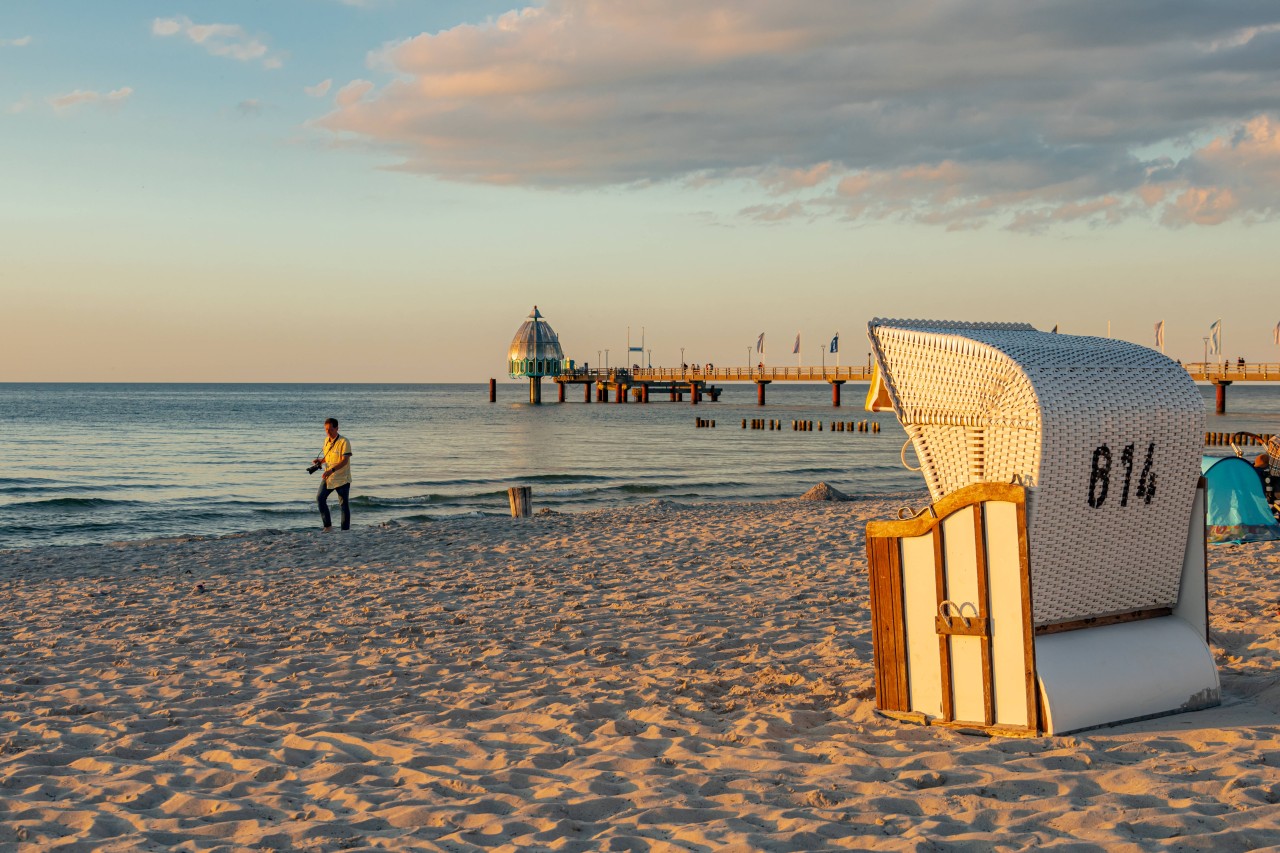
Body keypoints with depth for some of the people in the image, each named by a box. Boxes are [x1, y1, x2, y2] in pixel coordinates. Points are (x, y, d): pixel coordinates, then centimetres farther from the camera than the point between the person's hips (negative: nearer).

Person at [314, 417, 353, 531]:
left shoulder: (344, 441, -14)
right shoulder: (327, 440, 8)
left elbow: (345, 461, -22)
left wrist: (332, 470, -33)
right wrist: (320, 460, 1)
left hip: (342, 479, -6)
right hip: (328, 477, 6)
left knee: (344, 504, 1)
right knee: (320, 498, -10)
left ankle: (345, 530, 10)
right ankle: (328, 526, -1)